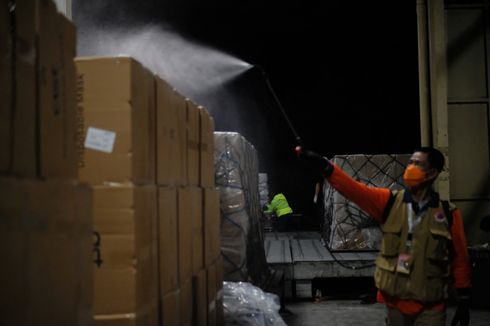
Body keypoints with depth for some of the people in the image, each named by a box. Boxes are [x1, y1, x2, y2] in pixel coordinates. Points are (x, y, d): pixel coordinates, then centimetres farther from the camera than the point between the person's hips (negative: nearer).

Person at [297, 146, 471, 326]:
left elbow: (460, 259, 1)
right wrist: (322, 165, -23)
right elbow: (353, 189, -11)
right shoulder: (390, 202, -1)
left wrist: (464, 300, 2)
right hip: (395, 302, 2)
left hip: (430, 307, -2)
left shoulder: (448, 213, -4)